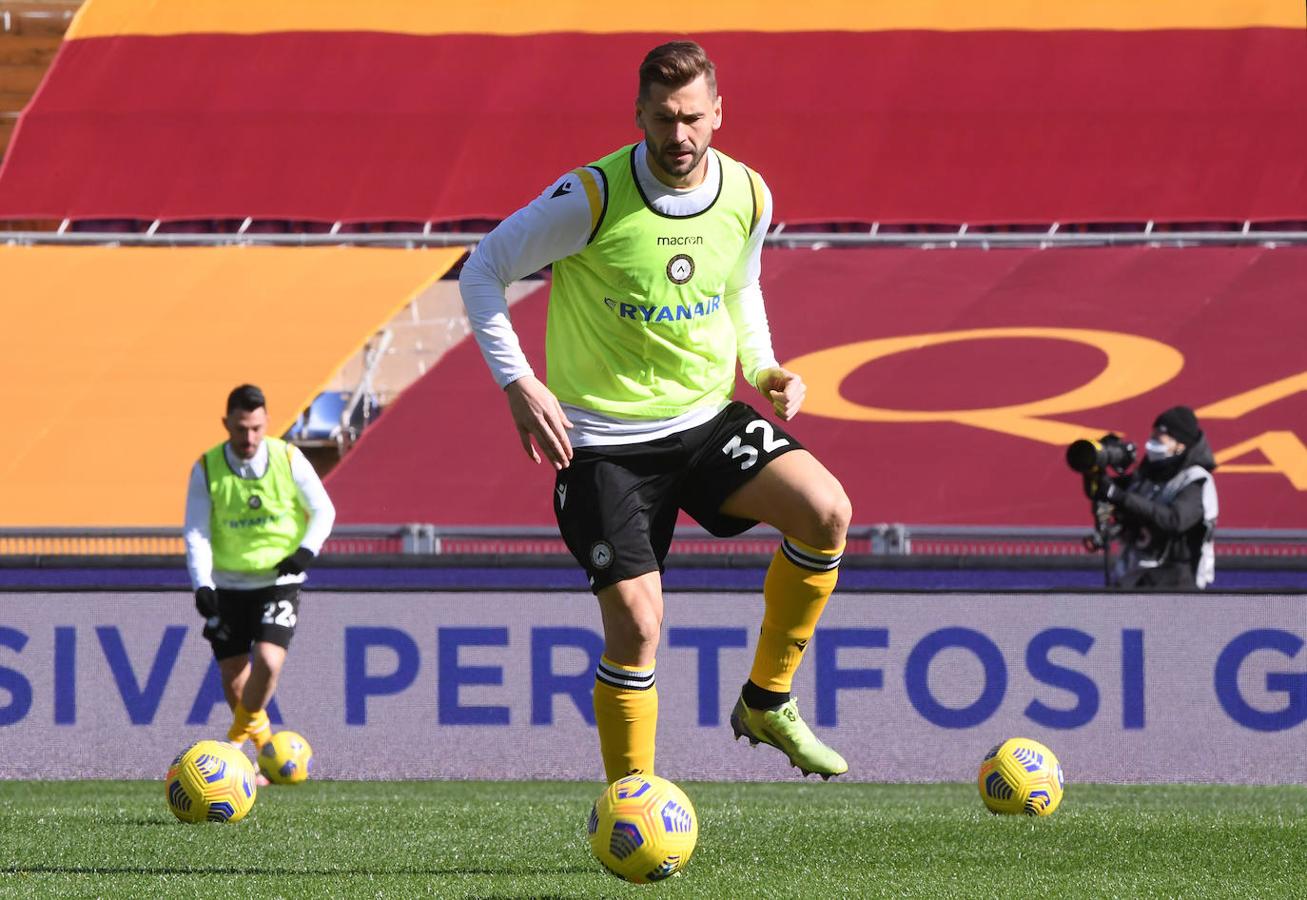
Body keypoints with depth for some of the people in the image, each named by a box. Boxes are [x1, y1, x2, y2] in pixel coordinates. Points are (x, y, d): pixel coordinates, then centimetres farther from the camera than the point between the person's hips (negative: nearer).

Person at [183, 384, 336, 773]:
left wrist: (306, 551, -15)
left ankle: (242, 731, 4)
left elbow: (323, 511, 3)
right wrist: (202, 585, -22)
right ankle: (261, 739, 24)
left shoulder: (288, 459, -6)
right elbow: (196, 532, -8)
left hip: (279, 582, -1)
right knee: (233, 674, 1)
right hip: (227, 584, 1)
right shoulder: (206, 469, -7)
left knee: (268, 661, -20)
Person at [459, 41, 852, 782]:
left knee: (826, 511, -20)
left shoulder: (748, 196, -2)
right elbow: (484, 271, -6)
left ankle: (767, 702, -3)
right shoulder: (592, 198, -16)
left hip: (707, 417, 4)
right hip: (604, 438, -4)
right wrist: (519, 384, -15)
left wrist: (762, 366, 1)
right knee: (636, 624, -10)